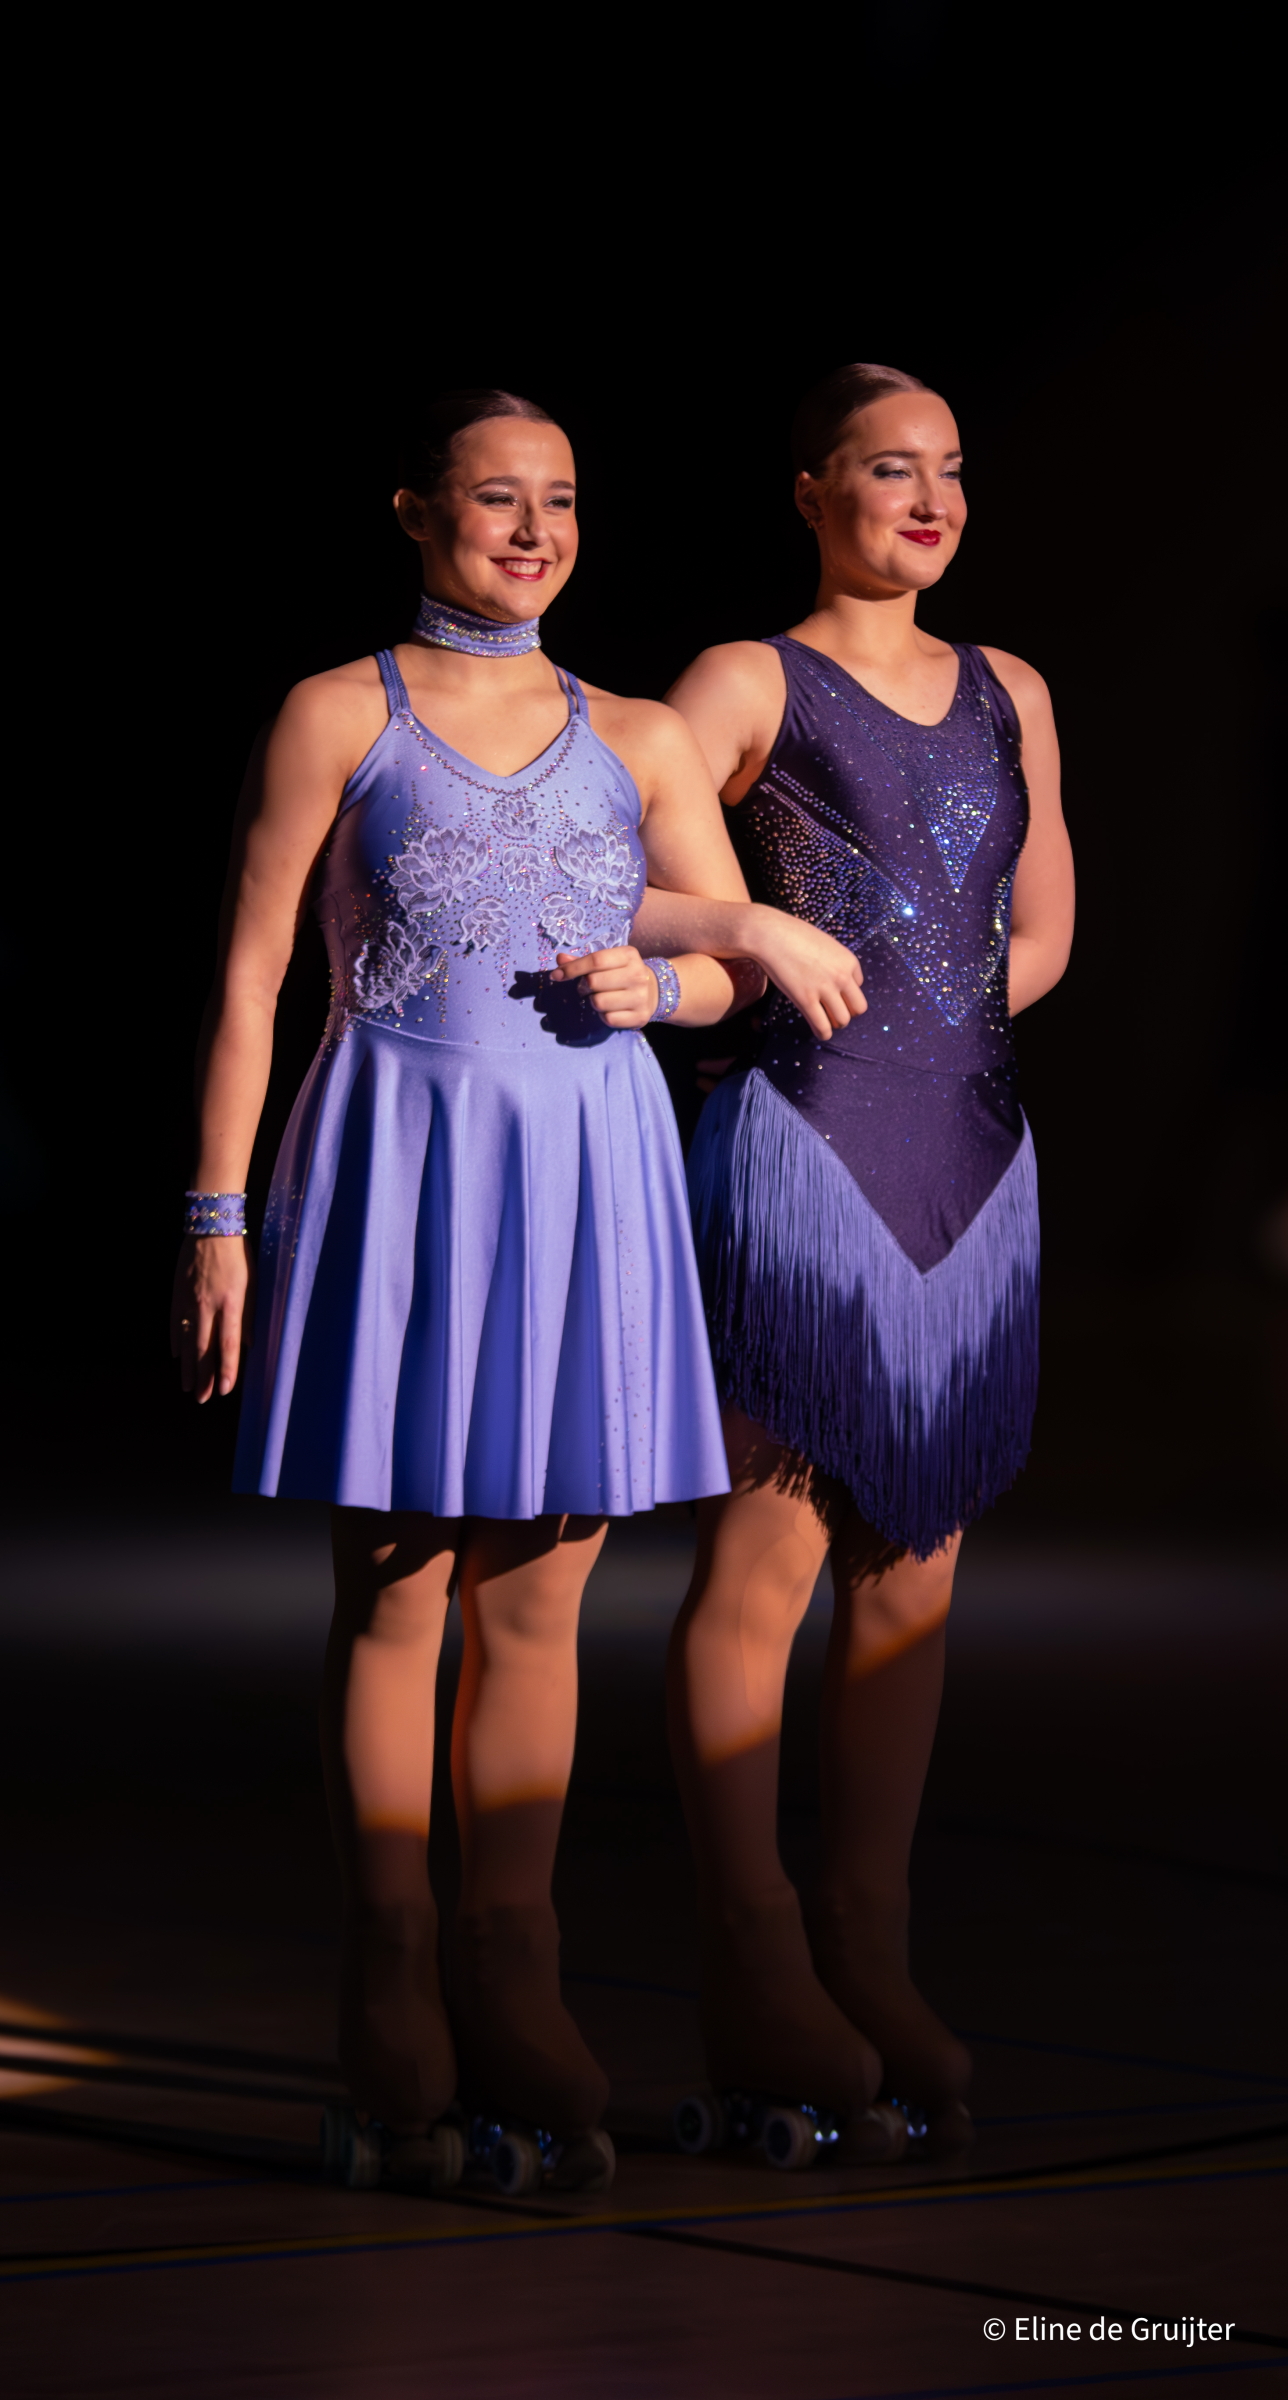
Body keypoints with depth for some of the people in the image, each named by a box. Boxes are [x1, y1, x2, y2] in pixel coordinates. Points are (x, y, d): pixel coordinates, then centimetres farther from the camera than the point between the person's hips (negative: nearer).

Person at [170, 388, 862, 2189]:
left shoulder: (638, 741, 13)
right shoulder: (337, 718, 2)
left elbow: (749, 969, 14)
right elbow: (248, 975, 0)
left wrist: (657, 980, -9)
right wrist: (218, 1216, -6)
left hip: (588, 1177, 3)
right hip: (402, 1166, -3)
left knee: (537, 1603, 6)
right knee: (395, 1592, 0)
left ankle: (511, 1995, 14)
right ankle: (391, 1999, 8)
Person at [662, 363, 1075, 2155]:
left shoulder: (1009, 696, 17)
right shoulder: (747, 684, 1)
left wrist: (915, 1022, 9)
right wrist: (778, 963, -5)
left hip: (974, 1163, 6)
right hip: (803, 1153, -6)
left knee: (912, 1573, 7)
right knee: (764, 1561, -6)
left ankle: (869, 1958, 14)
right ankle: (753, 1973, 0)